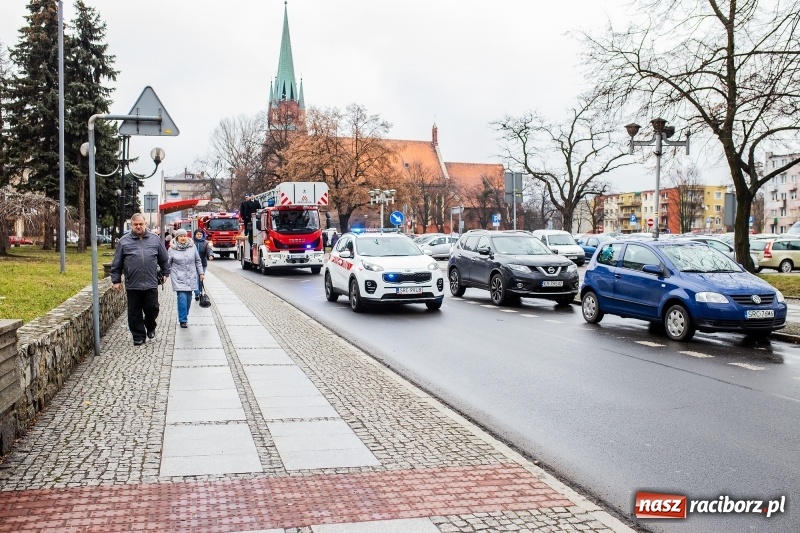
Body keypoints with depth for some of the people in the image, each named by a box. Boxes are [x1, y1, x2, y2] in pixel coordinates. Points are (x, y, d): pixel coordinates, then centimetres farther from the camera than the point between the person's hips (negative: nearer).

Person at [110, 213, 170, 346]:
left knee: (152, 309, 5)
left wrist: (165, 273, 16)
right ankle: (138, 336, 18)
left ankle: (150, 327, 33)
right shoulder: (124, 241, 2)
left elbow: (164, 259, 15)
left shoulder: (155, 239, 5)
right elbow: (117, 264, 6)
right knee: (134, 313, 6)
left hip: (151, 284, 0)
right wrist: (116, 280, 5)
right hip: (132, 285, 0)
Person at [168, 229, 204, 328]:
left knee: (188, 298, 6)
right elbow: (168, 264, 4)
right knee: (182, 298, -11)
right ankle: (183, 320, -4)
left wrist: (201, 273, 12)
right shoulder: (172, 249, -2)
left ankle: (185, 316, 23)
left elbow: (198, 261, 12)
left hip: (191, 277, 3)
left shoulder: (192, 247, 4)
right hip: (178, 278, -3)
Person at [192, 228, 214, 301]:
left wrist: (211, 255, -30)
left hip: (203, 264, 2)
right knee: (196, 279, -10)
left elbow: (209, 250, -10)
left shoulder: (206, 243, 5)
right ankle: (197, 294, -10)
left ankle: (200, 293, 22)